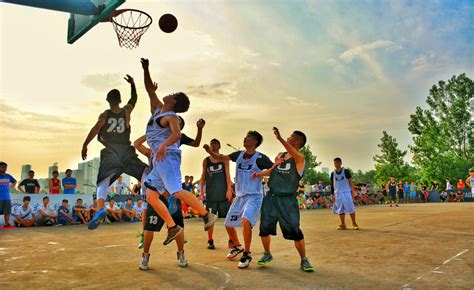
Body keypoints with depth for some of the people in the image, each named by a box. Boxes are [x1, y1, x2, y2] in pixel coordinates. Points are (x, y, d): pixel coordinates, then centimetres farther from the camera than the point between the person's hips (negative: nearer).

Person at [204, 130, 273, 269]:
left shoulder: (260, 158, -10)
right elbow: (220, 158, 9)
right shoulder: (239, 155, 5)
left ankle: (247, 254, -12)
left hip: (254, 196, -7)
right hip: (240, 196, 7)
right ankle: (237, 247, 39)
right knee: (228, 224, 13)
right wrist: (209, 151, -7)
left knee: (245, 221, -29)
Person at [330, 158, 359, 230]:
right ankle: (343, 224, 14)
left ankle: (354, 223, 8)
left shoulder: (345, 171, -3)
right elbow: (332, 185, 11)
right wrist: (332, 194, 7)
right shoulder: (333, 173, 6)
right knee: (340, 210, 6)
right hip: (337, 194, 3)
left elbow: (350, 181, 0)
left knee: (350, 208, -4)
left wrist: (353, 191, -5)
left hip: (346, 192, -3)